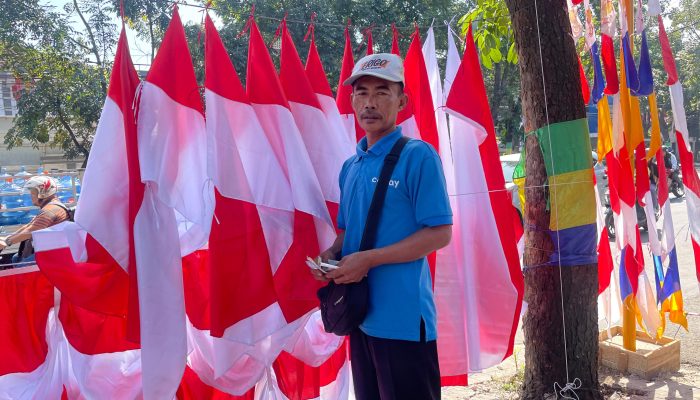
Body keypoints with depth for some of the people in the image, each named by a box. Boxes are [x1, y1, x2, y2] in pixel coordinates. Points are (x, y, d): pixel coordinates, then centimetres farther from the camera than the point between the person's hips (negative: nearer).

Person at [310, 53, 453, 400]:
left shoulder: (418, 155, -11)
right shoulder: (350, 166, 12)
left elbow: (439, 234, -15)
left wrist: (368, 259, -19)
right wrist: (330, 256, -1)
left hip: (404, 317, -7)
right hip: (360, 314, 7)